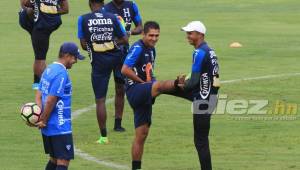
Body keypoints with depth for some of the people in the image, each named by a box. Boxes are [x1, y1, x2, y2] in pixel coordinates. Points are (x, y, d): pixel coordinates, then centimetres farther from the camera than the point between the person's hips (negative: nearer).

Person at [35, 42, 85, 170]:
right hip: (60, 127, -9)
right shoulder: (61, 74, -18)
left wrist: (40, 118, 0)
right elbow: (50, 101, -20)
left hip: (48, 129, 9)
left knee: (54, 159, 17)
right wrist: (43, 120, -9)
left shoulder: (48, 70, 11)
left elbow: (39, 96, 11)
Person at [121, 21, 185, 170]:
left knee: (141, 135, 9)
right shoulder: (138, 48, -10)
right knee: (158, 85, -36)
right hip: (134, 90, -9)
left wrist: (152, 81, 11)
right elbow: (125, 70, -20)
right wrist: (143, 81, -13)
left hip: (144, 96, 9)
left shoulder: (151, 49, 17)